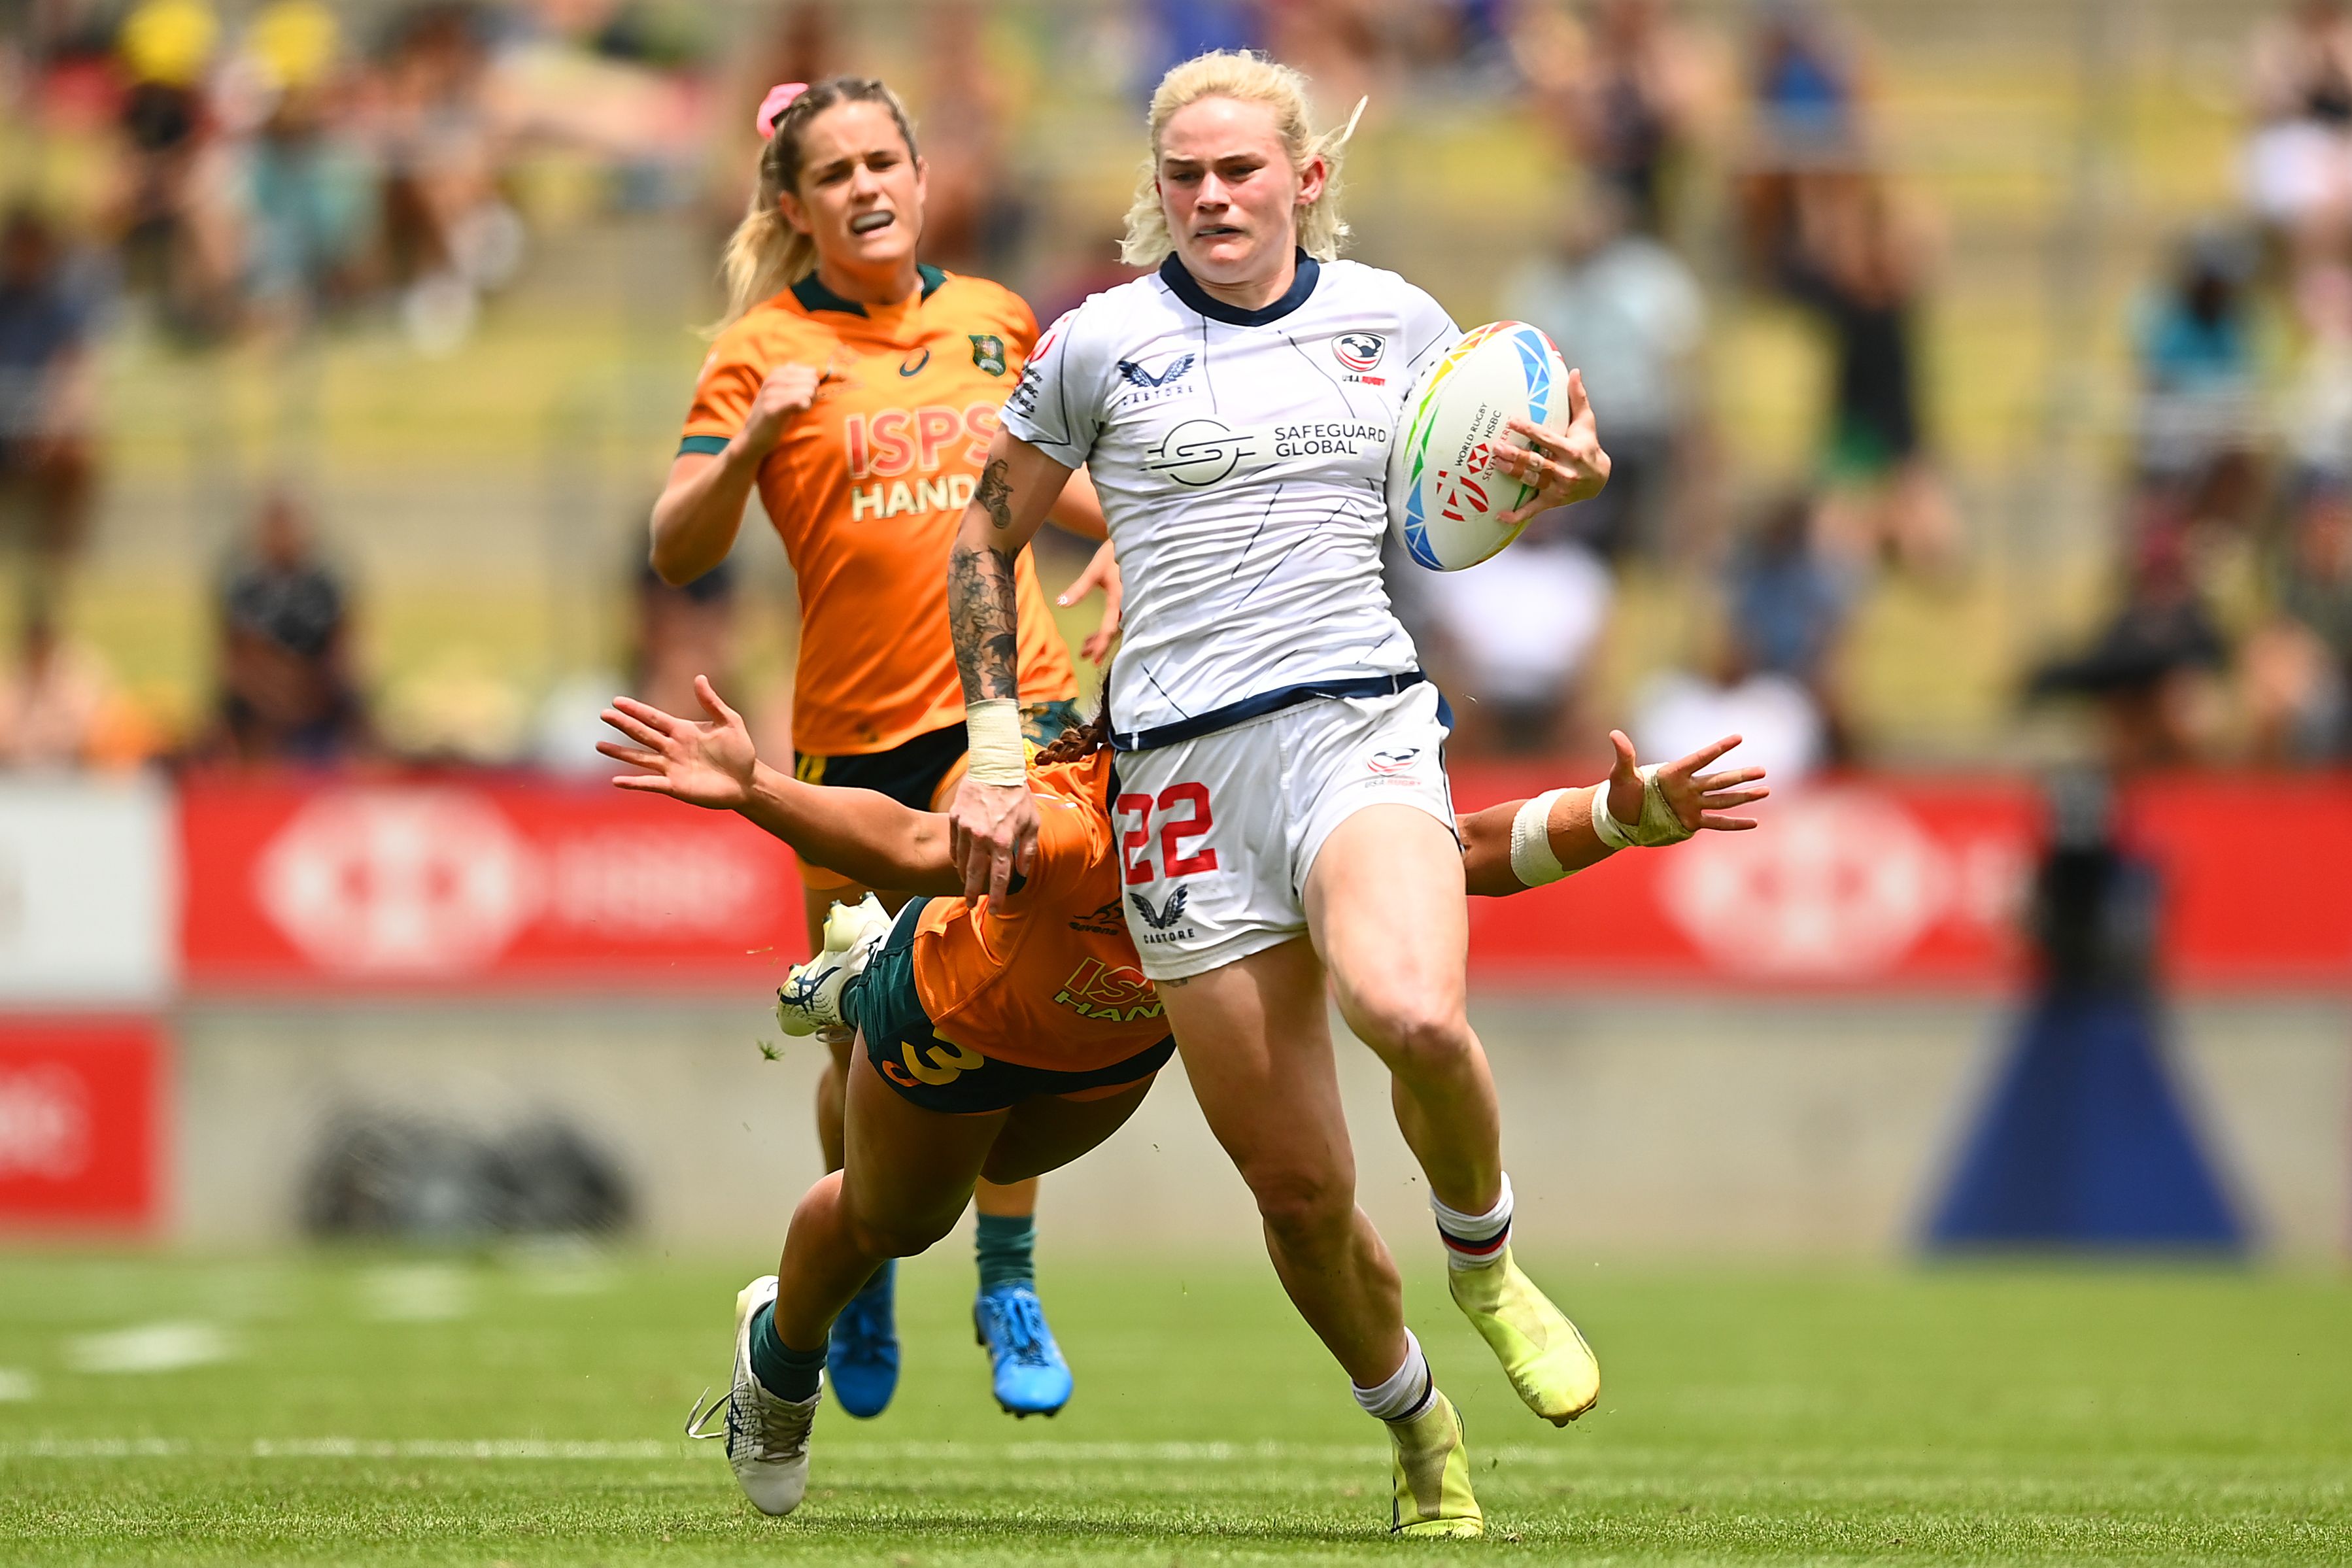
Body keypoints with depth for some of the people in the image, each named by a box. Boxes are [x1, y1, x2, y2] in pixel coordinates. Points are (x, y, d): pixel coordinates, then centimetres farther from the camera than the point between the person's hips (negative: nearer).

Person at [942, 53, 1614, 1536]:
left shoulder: (1392, 319, 10)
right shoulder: (1101, 344, 5)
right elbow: (988, 540, 17)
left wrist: (1571, 471, 0)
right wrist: (997, 747, 9)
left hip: (1364, 727, 0)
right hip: (1186, 771, 0)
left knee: (1415, 1016, -34)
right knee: (1300, 1193, -2)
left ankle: (1486, 1261, -3)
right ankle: (1421, 1436, 24)